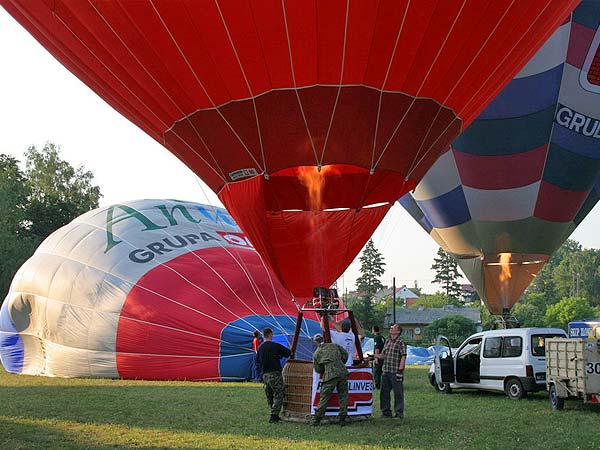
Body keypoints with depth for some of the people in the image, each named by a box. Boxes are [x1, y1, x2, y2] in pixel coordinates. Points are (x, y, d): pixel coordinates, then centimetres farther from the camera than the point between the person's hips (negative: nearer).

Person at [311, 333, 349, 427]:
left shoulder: (316, 353, 10)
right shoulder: (334, 346, 16)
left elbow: (317, 369, 12)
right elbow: (345, 354, 17)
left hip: (330, 375, -2)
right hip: (342, 373, 2)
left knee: (324, 397, 4)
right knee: (343, 396, 10)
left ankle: (317, 419, 7)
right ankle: (342, 419, 9)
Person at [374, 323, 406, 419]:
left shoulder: (401, 342, -5)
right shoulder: (387, 342, 16)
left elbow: (403, 357, -10)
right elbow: (383, 355, 21)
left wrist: (400, 370, -17)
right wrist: (374, 356, 5)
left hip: (395, 372, -7)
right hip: (385, 371, 7)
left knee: (398, 393, -2)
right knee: (384, 392, 11)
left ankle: (399, 413, 4)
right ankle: (386, 412, 20)